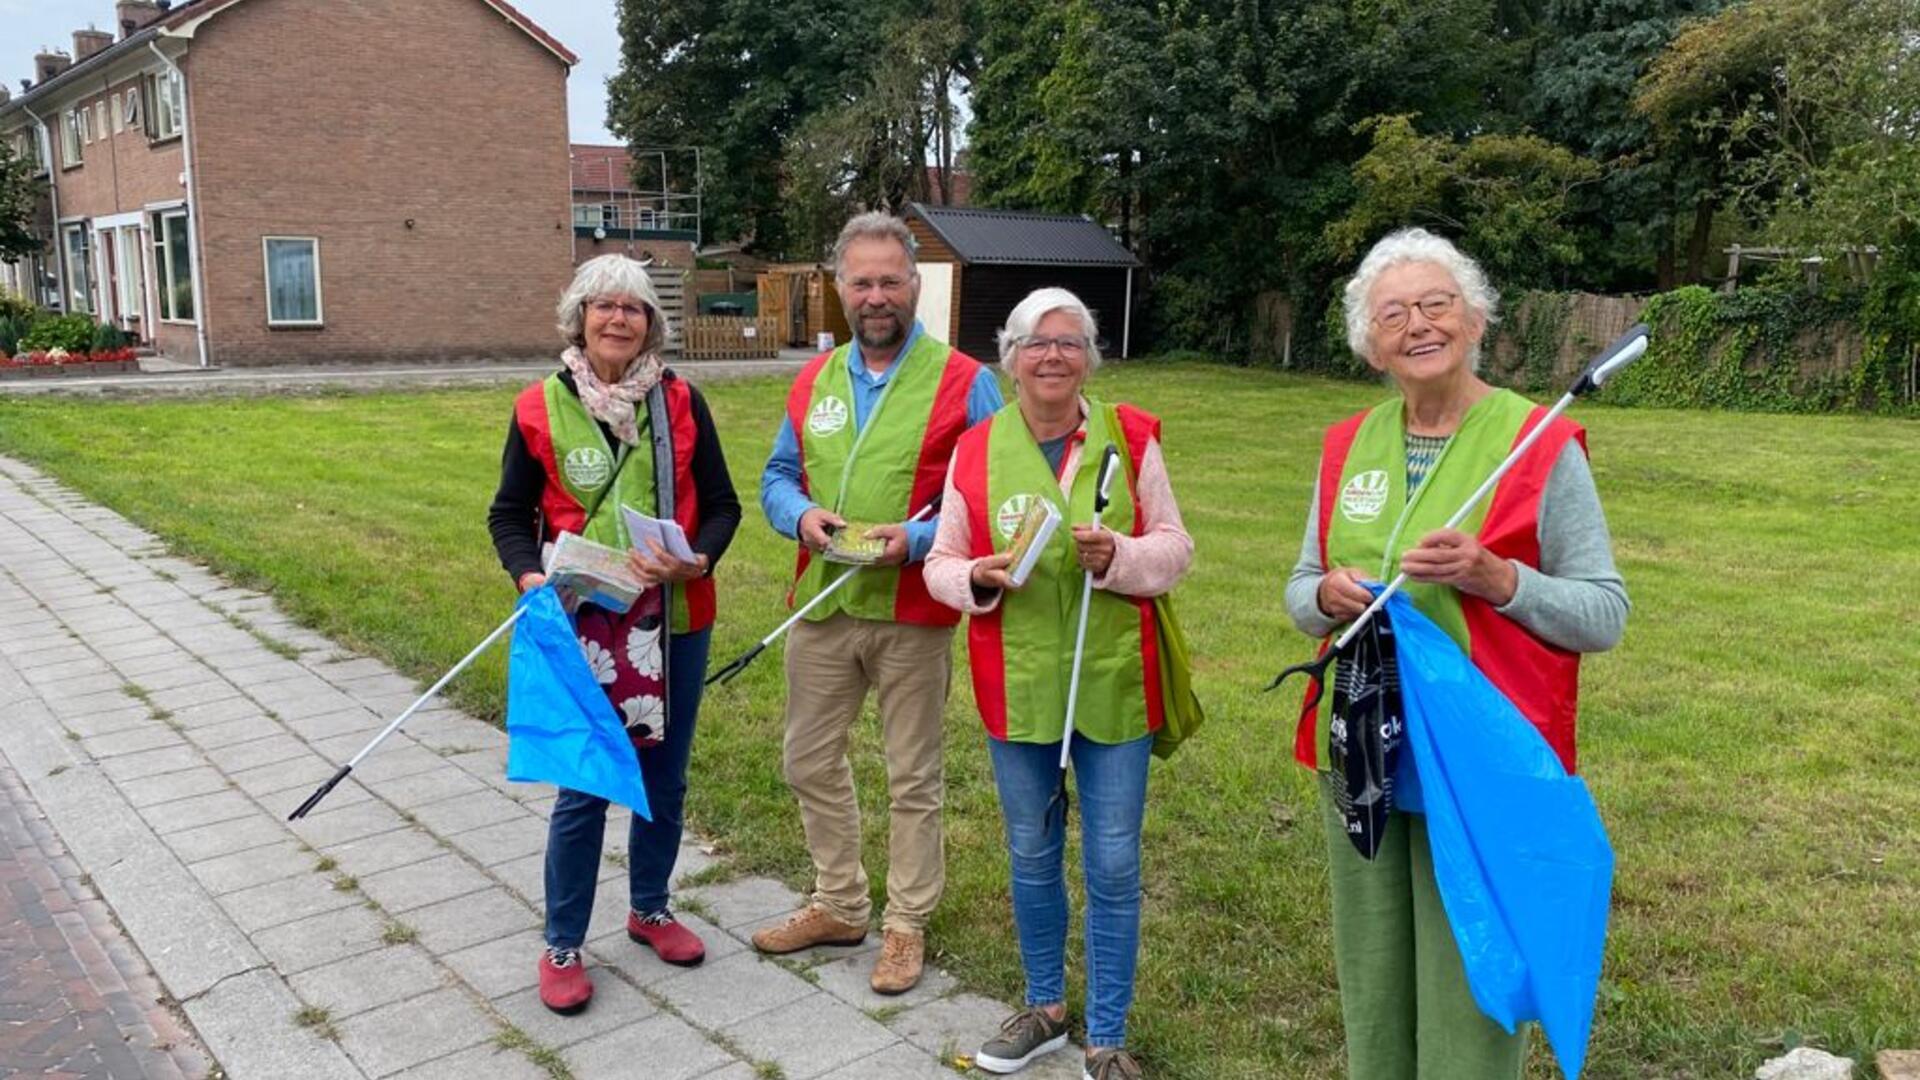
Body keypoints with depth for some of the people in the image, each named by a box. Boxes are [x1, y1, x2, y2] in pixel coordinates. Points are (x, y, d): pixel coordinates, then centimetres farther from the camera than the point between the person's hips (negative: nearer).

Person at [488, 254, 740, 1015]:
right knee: (583, 790, 1)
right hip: (584, 626, -2)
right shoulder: (540, 408, -4)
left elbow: (721, 505, 2)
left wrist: (697, 560, -17)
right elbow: (509, 515, 3)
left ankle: (649, 909, 37)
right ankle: (561, 947, 19)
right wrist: (530, 576, -16)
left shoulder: (680, 401, 0)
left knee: (664, 781, 15)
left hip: (677, 622, 3)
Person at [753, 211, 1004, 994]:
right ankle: (838, 905, 35)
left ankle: (906, 923, 26)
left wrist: (917, 538, -22)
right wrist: (801, 514, -9)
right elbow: (777, 478, 14)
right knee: (811, 763, 16)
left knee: (913, 779, 8)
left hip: (914, 615, -5)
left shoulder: (964, 383, -7)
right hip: (820, 607, 6)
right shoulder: (813, 381, 8)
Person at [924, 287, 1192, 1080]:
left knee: (1113, 865, 5)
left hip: (1113, 681, -1)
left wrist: (1119, 555, -19)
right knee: (1031, 856, 16)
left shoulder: (1131, 436, -1)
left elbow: (1175, 547, 1)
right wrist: (978, 575, -18)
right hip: (1017, 683, 1)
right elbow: (940, 563, 4)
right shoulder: (976, 449, 0)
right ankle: (1045, 1008, 38)